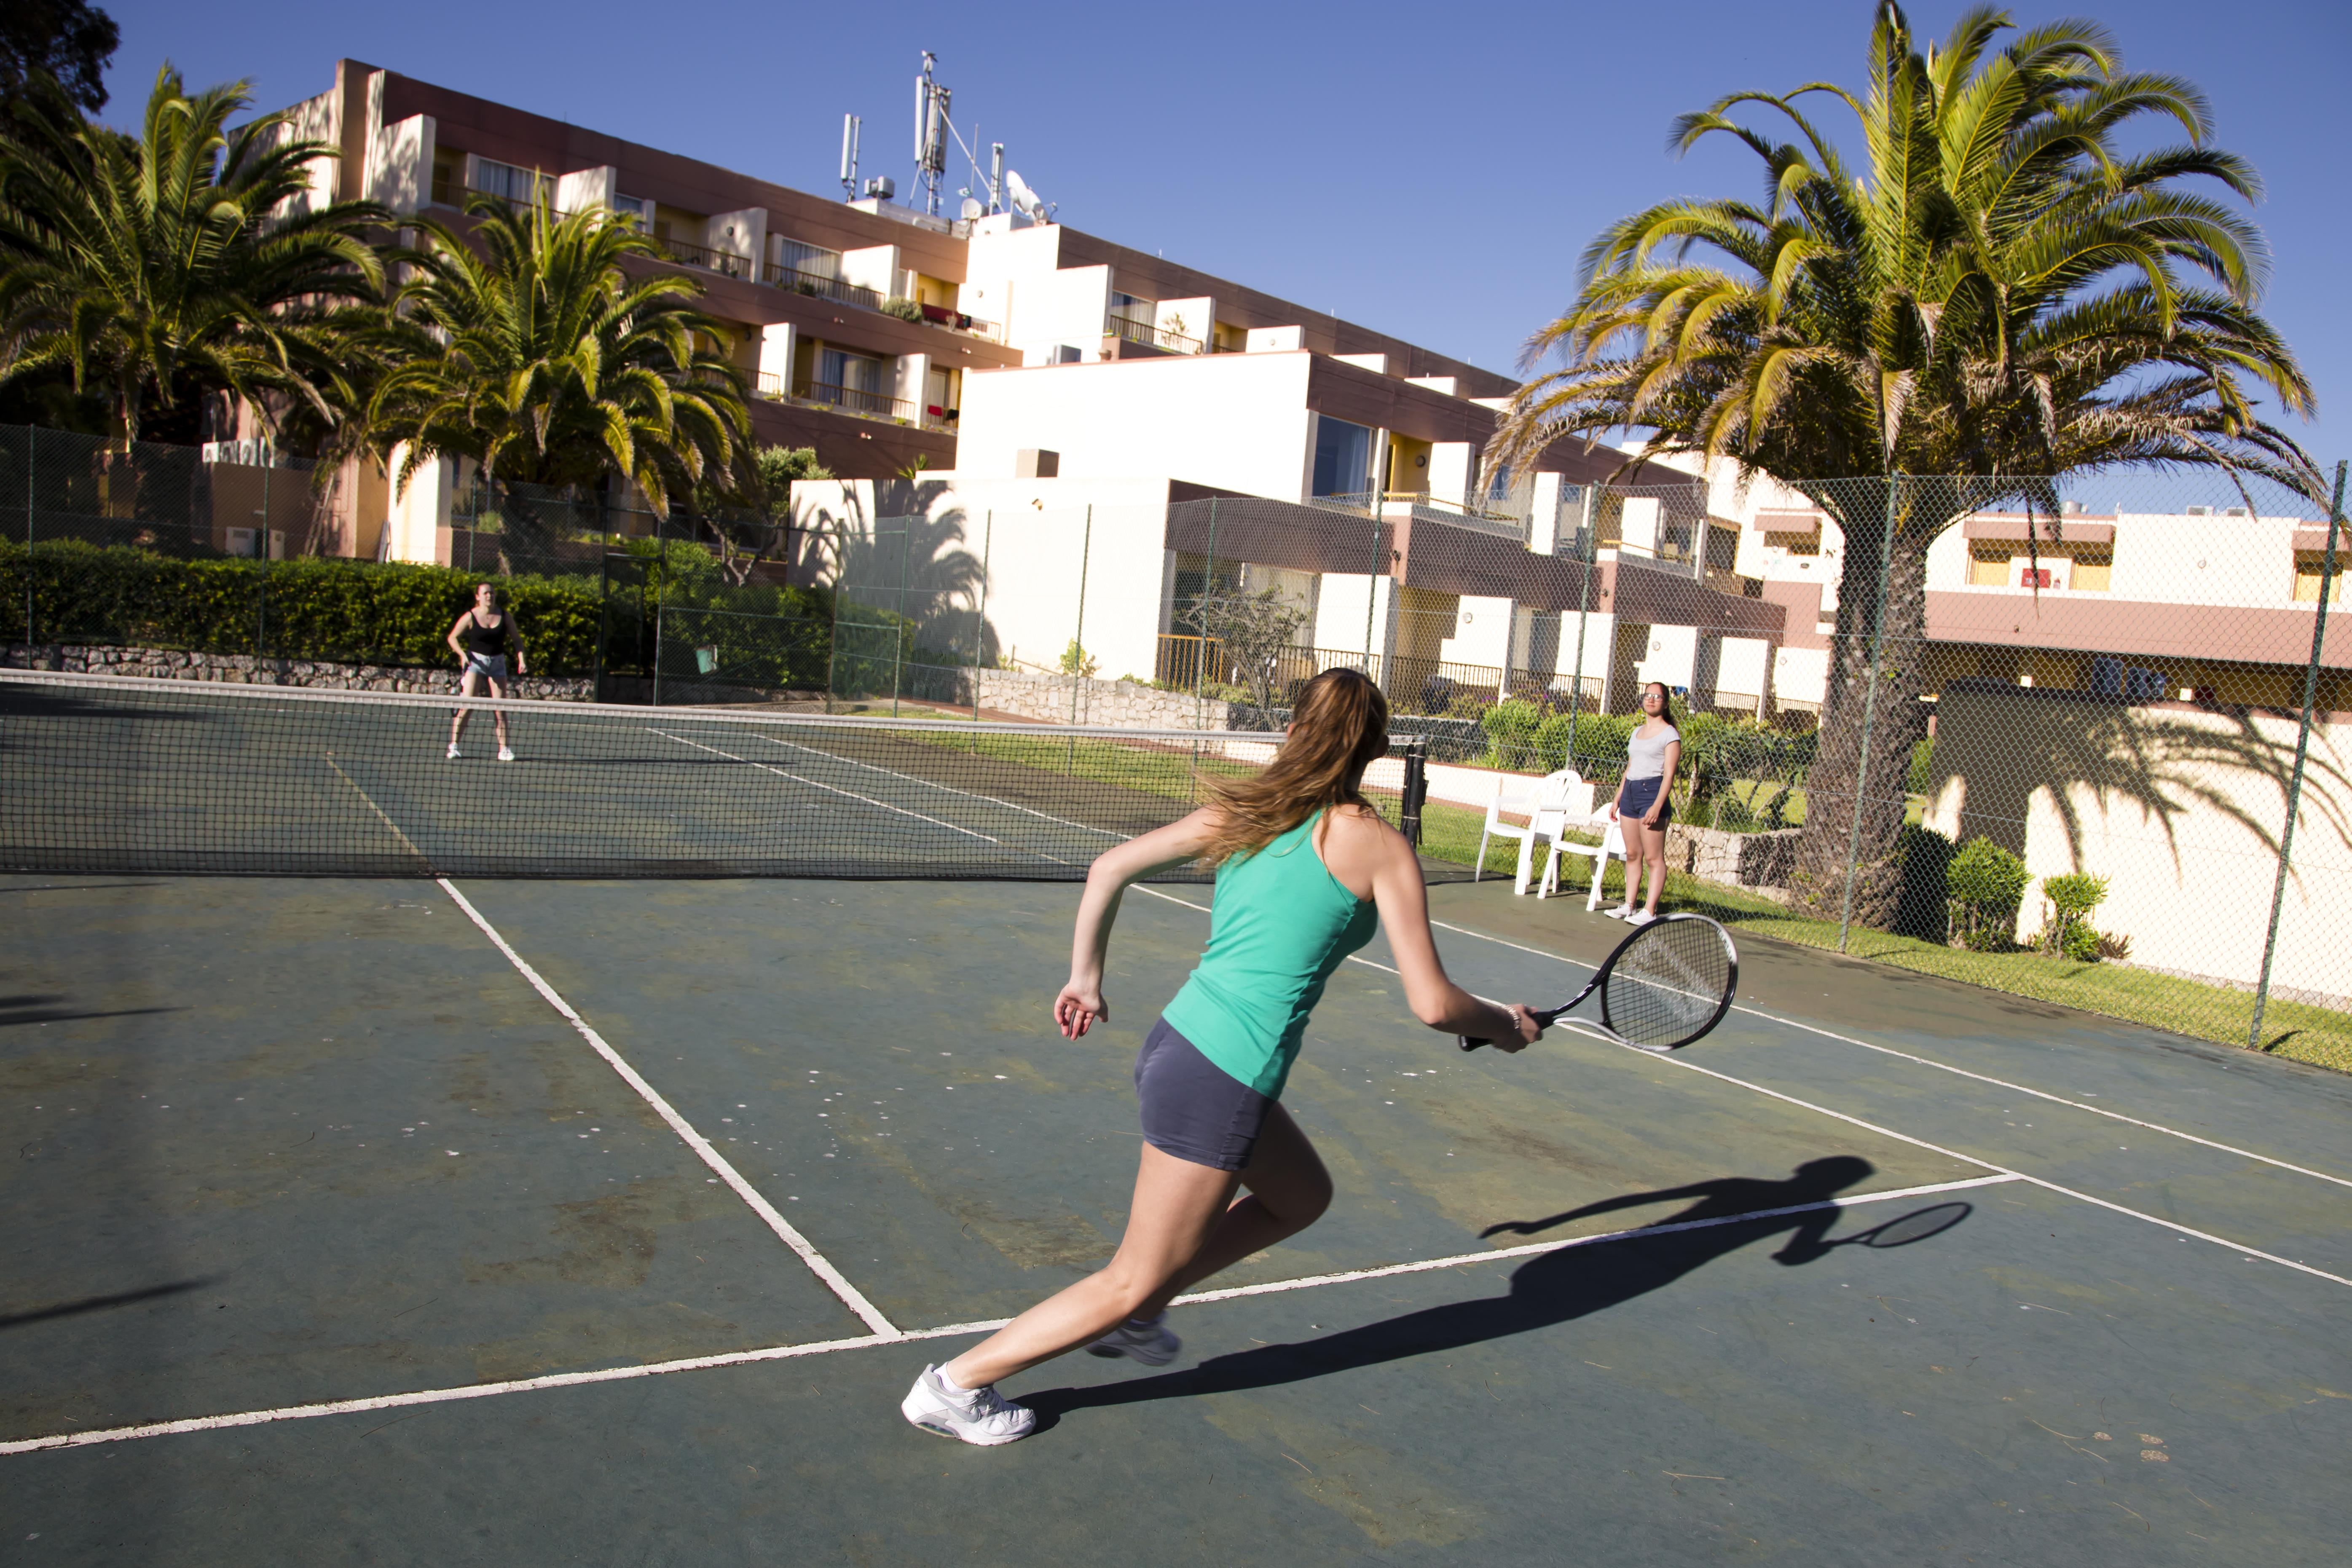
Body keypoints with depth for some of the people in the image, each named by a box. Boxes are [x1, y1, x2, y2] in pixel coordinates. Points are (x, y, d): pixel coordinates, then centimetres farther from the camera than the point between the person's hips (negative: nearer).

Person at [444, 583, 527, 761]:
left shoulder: (505, 616, 2)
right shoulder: (470, 617, -5)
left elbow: (516, 639, 8)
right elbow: (453, 637, 0)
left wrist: (521, 659, -5)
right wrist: (462, 654, -15)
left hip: (498, 662, 3)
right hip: (475, 661, -2)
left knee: (500, 708, 2)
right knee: (466, 706, -10)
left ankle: (504, 749, 7)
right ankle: (453, 746, -3)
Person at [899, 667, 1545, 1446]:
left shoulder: (1236, 811, 8)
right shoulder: (1377, 845, -8)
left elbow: (1109, 868, 10)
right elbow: (1432, 1003, -9)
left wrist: (1085, 979, 20)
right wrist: (1505, 1025, 11)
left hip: (1173, 1041, 8)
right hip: (1220, 1083, -7)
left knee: (1304, 1195, 27)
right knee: (1131, 1285, 9)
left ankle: (1134, 1314, 31)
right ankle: (953, 1385, 18)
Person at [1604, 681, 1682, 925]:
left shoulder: (1669, 735, -5)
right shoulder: (1637, 733, 18)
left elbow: (1669, 775, -11)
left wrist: (1657, 806, -20)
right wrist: (1617, 799, 20)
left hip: (1652, 792, -8)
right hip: (1630, 792, 8)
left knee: (1653, 857, -6)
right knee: (1632, 855, 9)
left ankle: (1650, 911, -6)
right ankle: (1629, 906, 13)